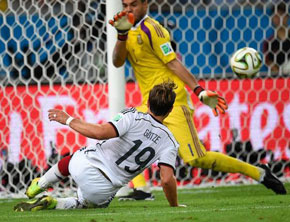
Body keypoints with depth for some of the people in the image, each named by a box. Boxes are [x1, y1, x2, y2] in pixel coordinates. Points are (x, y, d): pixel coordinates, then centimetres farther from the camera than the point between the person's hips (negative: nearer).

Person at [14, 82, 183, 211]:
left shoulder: (133, 116, -11)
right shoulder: (169, 142, -6)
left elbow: (100, 132, -24)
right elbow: (167, 179, -16)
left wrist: (68, 120, -12)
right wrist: (175, 206, -1)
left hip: (82, 166, 0)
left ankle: (39, 186, 51)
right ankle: (53, 204, 4)